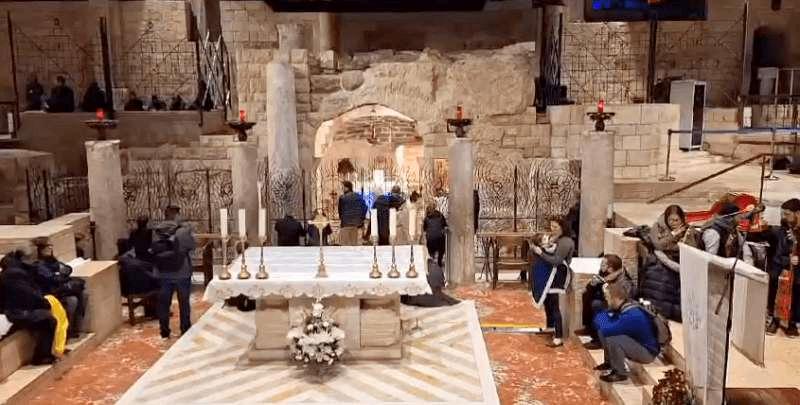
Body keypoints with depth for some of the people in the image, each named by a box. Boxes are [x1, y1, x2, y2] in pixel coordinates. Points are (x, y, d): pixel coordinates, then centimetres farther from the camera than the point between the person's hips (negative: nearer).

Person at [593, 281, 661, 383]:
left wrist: (602, 317, -17)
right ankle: (609, 362, 17)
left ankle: (620, 373, -12)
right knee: (602, 331, 4)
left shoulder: (631, 316, -32)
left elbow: (607, 330, -36)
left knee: (611, 337, -31)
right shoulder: (621, 307, -5)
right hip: (636, 343, 9)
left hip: (648, 352, -9)